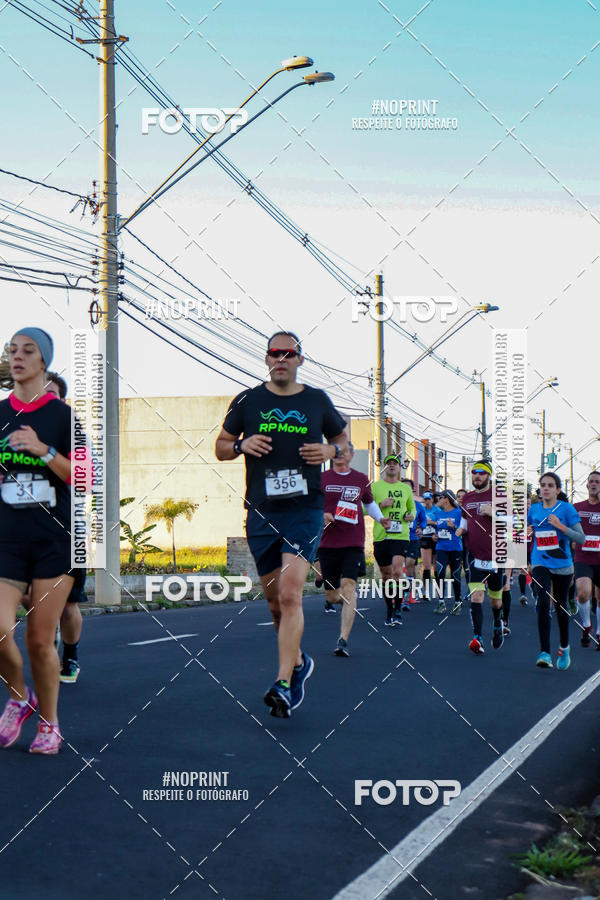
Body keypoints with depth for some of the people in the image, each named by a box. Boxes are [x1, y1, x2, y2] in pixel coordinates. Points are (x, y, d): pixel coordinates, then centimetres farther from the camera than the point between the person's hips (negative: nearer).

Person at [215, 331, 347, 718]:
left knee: (290, 595, -17)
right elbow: (221, 447, 14)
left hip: (305, 510, -2)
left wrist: (331, 450, -3)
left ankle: (284, 684, -17)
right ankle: (299, 661, 35)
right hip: (261, 512, 2)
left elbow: (343, 438, 20)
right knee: (275, 601, 10)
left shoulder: (317, 400, 6)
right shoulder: (248, 401, 7)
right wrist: (241, 445, -8)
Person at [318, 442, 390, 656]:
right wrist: (321, 515, -13)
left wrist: (381, 518, 10)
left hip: (353, 543, 0)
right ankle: (345, 599, 45)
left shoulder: (361, 479, 10)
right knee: (332, 596, 6)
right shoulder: (321, 478, 5)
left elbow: (369, 503, 26)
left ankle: (343, 640, -19)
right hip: (327, 542, 1)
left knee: (348, 586, -17)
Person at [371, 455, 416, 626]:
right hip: (380, 536, 0)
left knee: (397, 571, -18)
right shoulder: (375, 486, 5)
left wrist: (411, 515, 6)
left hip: (400, 536, 0)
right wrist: (381, 505, -12)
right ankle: (389, 611, 22)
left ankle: (397, 610, -9)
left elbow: (412, 507, 28)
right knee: (386, 575, 7)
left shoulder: (406, 488, 13)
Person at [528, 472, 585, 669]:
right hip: (540, 563, 1)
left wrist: (561, 526, -21)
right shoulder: (534, 509, 5)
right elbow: (529, 531, 22)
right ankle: (544, 652, -19)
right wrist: (527, 532, -1)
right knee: (543, 603, -18)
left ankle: (564, 649, 33)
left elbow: (581, 538, -10)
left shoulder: (567, 509, -6)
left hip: (562, 564, -1)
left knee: (561, 606, 12)